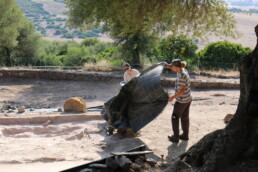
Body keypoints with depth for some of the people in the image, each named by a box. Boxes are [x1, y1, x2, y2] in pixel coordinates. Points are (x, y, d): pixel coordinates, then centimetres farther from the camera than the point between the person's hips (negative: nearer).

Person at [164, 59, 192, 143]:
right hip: (188, 99, 9)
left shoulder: (182, 76, -26)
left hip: (181, 101, -9)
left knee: (175, 117, 6)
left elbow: (182, 90, -27)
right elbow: (173, 68, 19)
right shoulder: (183, 70, 1)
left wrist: (173, 97, -21)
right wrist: (167, 65, 2)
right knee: (185, 117, 19)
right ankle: (185, 135, 30)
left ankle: (175, 137, 13)